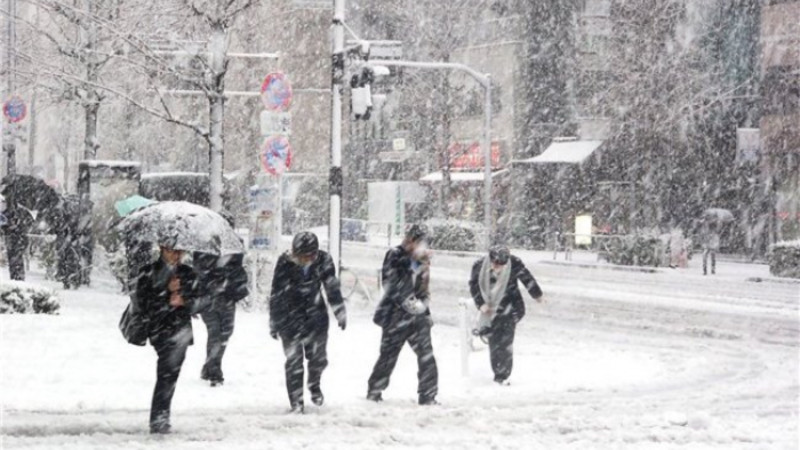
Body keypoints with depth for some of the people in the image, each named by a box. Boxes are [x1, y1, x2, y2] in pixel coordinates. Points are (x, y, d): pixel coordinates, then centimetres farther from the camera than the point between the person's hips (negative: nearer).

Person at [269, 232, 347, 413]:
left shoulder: (324, 261, -11)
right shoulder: (285, 263, -17)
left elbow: (332, 288, 4)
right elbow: (277, 294, -8)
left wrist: (340, 313, 9)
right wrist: (274, 322, -3)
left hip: (316, 315, 2)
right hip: (290, 316, -2)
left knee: (318, 357, 6)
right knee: (293, 360, -4)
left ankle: (314, 385, 36)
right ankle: (296, 401, 5)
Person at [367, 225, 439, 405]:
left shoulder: (422, 261, 11)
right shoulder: (395, 257, -9)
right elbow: (391, 285, -14)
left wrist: (423, 303, 2)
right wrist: (409, 303, -18)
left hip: (418, 316, 5)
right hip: (397, 315, -5)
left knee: (426, 356, -3)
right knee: (388, 355, 5)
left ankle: (428, 396, 1)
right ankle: (375, 391, 20)